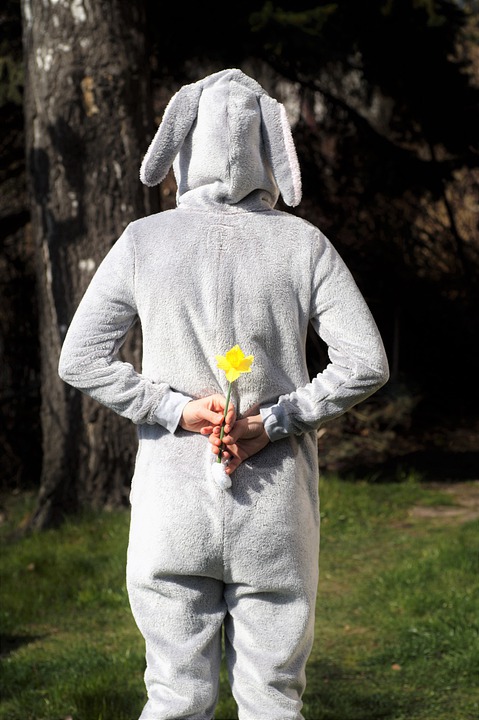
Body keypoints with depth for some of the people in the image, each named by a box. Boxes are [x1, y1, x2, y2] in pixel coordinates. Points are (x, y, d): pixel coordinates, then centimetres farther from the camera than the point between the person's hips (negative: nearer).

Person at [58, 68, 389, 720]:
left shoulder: (144, 241, -3)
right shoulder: (303, 244, -3)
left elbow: (81, 360, -5)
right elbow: (365, 363, -8)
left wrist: (177, 410, -7)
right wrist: (273, 424, -7)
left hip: (172, 500, 0)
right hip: (276, 507, 0)